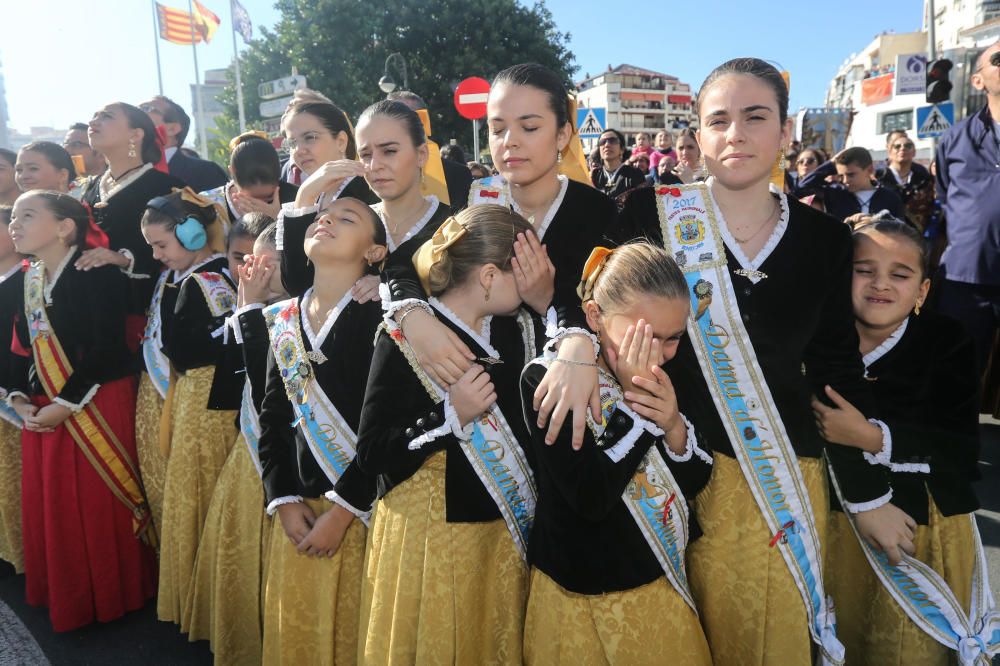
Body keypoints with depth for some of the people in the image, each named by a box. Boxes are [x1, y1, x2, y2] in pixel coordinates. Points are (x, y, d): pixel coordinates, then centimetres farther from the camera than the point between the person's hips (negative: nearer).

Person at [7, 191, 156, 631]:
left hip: (95, 407, -7)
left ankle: (109, 596, 21)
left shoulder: (96, 273, -14)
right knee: (49, 504, 15)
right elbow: (25, 348, 14)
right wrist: (19, 397, 0)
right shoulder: (28, 280, 11)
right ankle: (63, 594, 33)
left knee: (99, 505, 2)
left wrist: (65, 404, -17)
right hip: (42, 411, 8)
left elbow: (106, 348, -19)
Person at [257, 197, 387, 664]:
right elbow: (272, 417, 9)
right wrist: (284, 500, -1)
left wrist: (342, 508, -14)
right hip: (300, 506, 5)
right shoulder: (282, 319, 8)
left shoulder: (378, 314, -9)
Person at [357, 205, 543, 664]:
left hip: (507, 534, 6)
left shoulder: (521, 330, 4)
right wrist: (451, 414, -25)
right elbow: (370, 455, -16)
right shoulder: (406, 339, -15)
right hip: (430, 536, -5)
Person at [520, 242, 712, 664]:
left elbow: (695, 483, 1)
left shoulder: (665, 377, -2)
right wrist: (635, 408, -24)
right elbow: (591, 498, -24)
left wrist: (674, 428, -18)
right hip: (582, 596, -5)